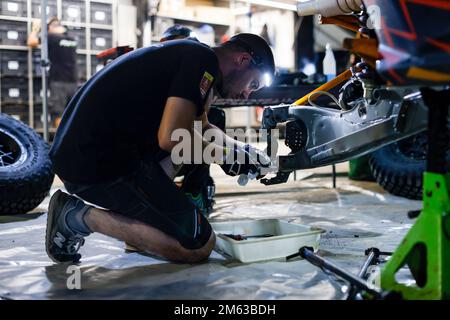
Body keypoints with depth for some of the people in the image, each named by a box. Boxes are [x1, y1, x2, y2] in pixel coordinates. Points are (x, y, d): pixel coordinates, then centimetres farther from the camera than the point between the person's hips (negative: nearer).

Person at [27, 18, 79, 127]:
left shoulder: (52, 37, -5)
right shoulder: (73, 40, 13)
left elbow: (31, 42, -4)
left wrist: (35, 29, 11)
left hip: (59, 82, -6)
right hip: (73, 82, 6)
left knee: (59, 116, -5)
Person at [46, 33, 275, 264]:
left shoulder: (186, 54, 21)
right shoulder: (203, 59, -9)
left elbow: (201, 127, 33)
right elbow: (171, 137, -20)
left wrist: (243, 151, 23)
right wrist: (225, 156, -4)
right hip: (99, 164, -10)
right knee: (199, 246, -6)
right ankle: (82, 216, -2)